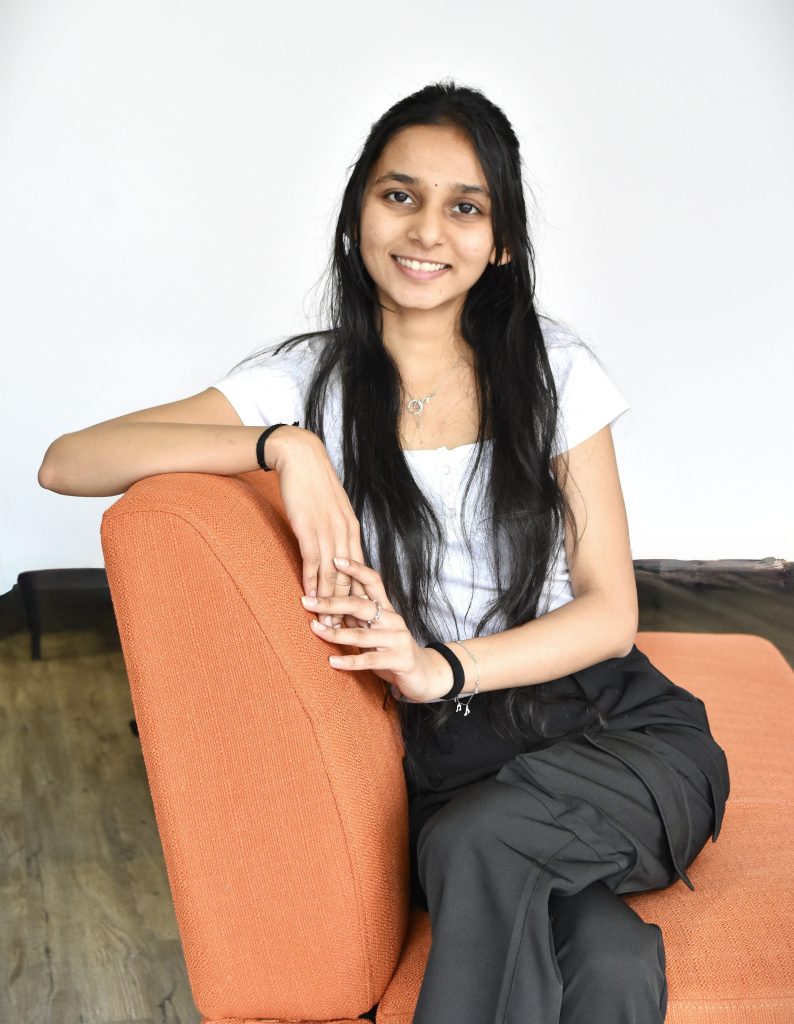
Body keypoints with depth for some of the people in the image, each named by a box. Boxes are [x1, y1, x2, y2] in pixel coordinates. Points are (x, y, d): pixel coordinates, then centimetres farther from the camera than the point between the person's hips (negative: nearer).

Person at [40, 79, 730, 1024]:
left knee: (475, 840, -31)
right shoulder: (309, 380, 0)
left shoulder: (554, 369, 2)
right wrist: (283, 446, -24)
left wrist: (443, 666, -19)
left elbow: (610, 611, -1)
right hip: (450, 757, -1)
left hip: (610, 725, 2)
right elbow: (65, 464, -10)